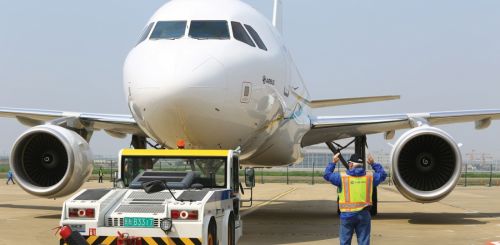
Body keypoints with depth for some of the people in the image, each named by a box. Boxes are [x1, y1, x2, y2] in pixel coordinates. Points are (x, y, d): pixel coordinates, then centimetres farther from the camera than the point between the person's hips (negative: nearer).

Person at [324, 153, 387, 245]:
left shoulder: (343, 177, -6)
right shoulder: (370, 177, 3)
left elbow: (327, 175, 6)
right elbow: (382, 175, 20)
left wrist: (333, 163, 17)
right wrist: (373, 164, 26)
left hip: (347, 214, -2)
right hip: (364, 214, 2)